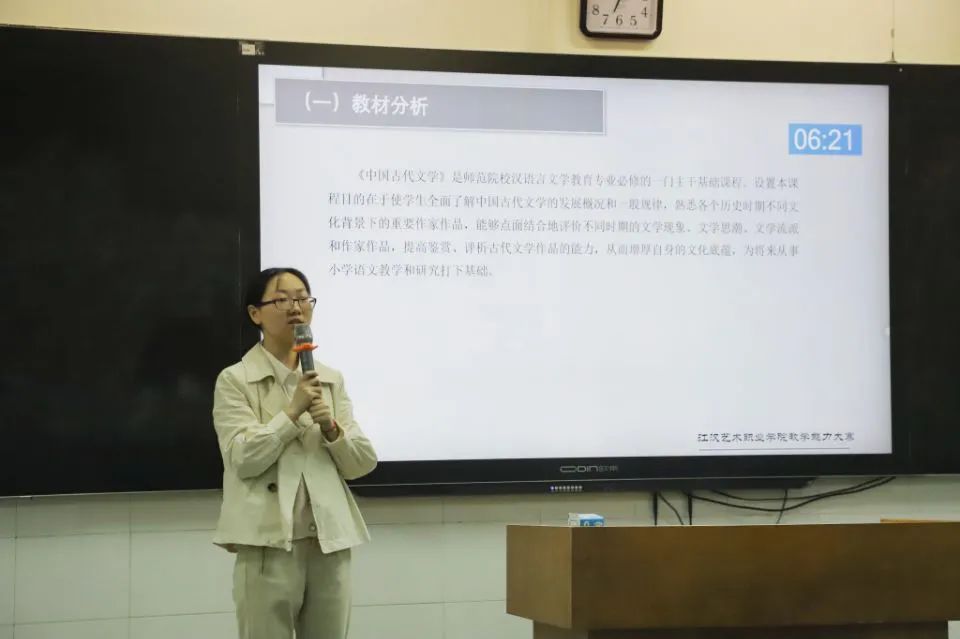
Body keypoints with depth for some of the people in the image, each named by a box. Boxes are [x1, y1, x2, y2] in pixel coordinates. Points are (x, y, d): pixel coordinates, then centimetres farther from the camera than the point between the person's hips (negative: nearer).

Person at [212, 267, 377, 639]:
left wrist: (331, 428, -10)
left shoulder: (331, 380, 12)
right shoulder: (235, 380, -1)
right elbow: (243, 459, -12)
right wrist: (294, 410, -14)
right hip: (269, 544, -4)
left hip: (330, 542, 4)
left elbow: (362, 463, 8)